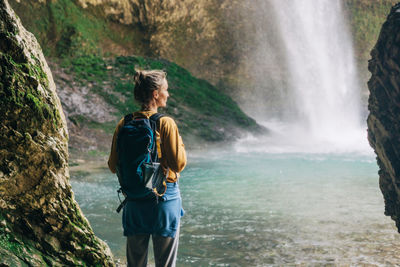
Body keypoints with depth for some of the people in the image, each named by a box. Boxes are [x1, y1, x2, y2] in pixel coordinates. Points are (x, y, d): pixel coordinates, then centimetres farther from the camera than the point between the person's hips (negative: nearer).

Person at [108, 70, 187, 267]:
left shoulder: (124, 125, 0)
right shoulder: (166, 124, -13)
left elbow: (113, 166, 3)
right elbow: (179, 164, -12)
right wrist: (180, 143, 5)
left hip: (134, 199, 4)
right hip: (165, 197, -4)